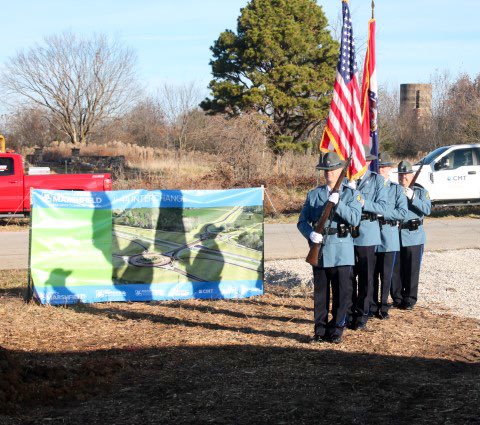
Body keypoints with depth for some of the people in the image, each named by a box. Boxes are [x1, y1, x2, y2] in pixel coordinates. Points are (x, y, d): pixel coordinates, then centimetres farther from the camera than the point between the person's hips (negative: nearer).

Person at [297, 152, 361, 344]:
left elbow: (355, 219, -10)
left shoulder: (351, 194, 4)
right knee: (320, 293, 7)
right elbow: (302, 221, 8)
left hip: (341, 251, -2)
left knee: (341, 293, 1)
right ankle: (320, 331, 16)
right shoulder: (313, 195, 10)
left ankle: (336, 330, 12)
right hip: (319, 251, 2)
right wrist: (310, 234, -12)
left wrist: (337, 203, -21)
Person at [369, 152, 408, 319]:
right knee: (372, 274, 4)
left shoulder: (397, 189, 5)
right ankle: (372, 307, 14)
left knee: (386, 275, 4)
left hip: (389, 237, 0)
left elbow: (403, 212, -5)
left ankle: (383, 307, 14)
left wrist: (383, 213, -14)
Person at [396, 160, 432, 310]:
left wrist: (412, 197, -18)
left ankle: (410, 299, 10)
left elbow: (427, 209, -9)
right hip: (396, 237, 2)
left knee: (412, 269, 1)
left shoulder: (420, 191, 5)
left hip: (414, 237, -1)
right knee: (397, 269, 6)